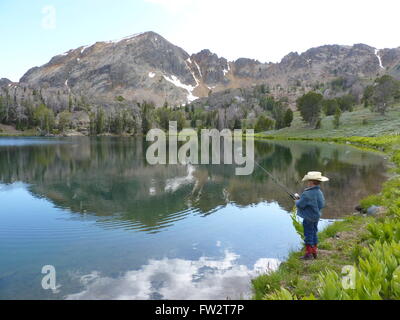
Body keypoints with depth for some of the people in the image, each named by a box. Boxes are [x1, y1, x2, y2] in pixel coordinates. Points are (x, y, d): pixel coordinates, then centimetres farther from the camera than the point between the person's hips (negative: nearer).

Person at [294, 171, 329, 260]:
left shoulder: (307, 194, -24)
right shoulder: (320, 192, 3)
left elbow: (300, 205, -22)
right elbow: (322, 204, 12)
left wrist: (297, 200, 3)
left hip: (308, 218, -8)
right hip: (316, 216, 8)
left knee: (308, 234, 1)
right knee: (314, 234, 17)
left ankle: (309, 254, 8)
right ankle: (314, 252, 27)